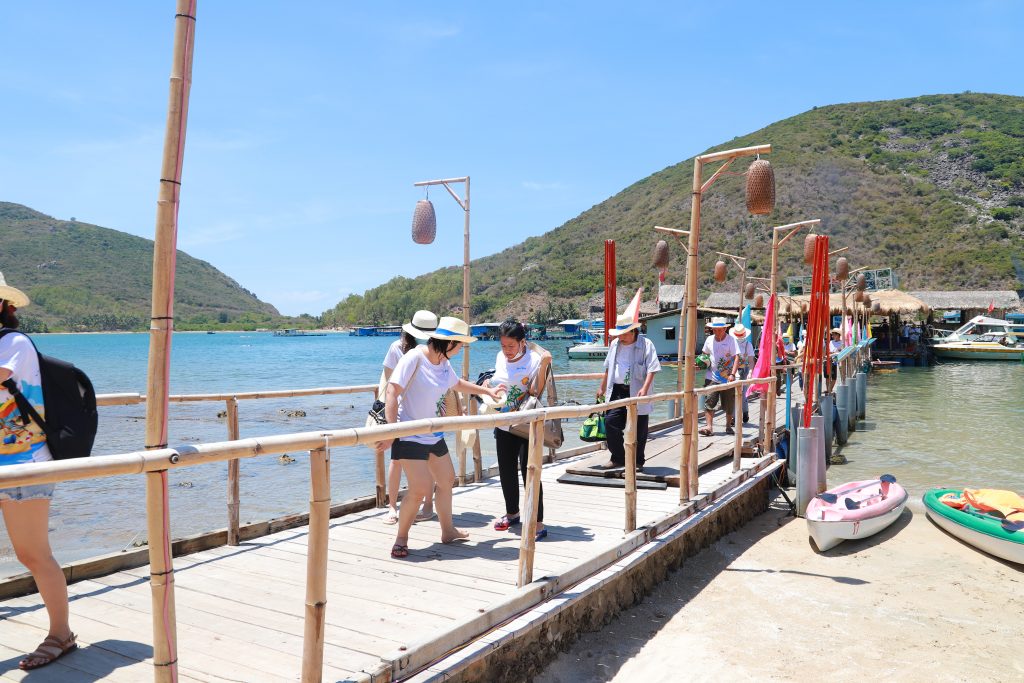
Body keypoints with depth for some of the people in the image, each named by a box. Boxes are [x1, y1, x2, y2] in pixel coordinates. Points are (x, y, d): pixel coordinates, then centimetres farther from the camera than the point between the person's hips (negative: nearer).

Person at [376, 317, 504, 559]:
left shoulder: (444, 363, 6)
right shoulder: (414, 358, -19)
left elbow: (457, 384, 28)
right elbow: (392, 393, -23)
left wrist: (487, 390, 31)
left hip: (434, 435, 9)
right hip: (410, 436, -9)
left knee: (447, 480, 19)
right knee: (420, 489, -16)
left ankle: (448, 531, 38)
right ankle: (401, 538, 6)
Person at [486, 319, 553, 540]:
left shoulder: (533, 359, -13)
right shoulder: (500, 358, 6)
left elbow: (536, 392, -22)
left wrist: (543, 366, -29)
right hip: (503, 425, 7)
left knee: (529, 472, -7)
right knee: (506, 472, 16)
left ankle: (538, 524, -1)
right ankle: (512, 513, 35)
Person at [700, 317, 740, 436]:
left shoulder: (731, 340, -6)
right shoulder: (709, 340, 6)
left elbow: (736, 358, -13)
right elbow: (704, 354, 22)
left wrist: (732, 374, -24)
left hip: (727, 378, -2)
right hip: (712, 377, 2)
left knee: (729, 404, 8)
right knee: (709, 401, -10)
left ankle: (728, 426, 26)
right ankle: (708, 426, -11)